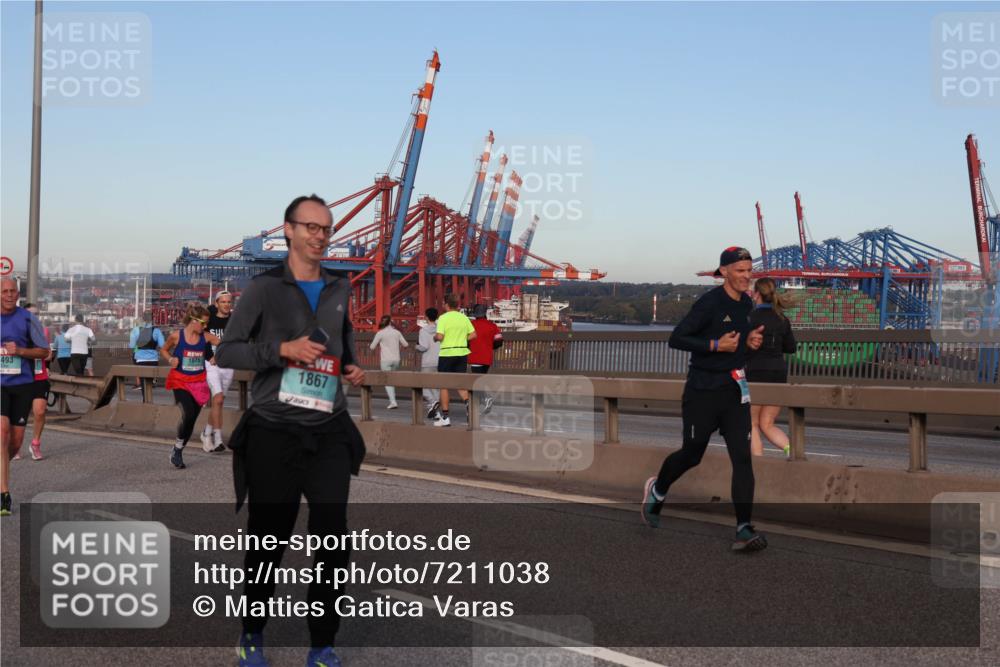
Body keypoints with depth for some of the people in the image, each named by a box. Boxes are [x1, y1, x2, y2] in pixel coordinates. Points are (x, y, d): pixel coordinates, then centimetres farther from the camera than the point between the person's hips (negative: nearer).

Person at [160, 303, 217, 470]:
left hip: (198, 383, 4)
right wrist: (170, 359, -10)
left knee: (192, 420, 6)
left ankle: (178, 453, 24)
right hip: (180, 382, -4)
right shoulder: (176, 336, -8)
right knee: (188, 414, -22)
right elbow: (163, 350, 8)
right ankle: (177, 447, 1)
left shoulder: (205, 337, -1)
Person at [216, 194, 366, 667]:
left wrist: (352, 368, 6)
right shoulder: (264, 288, -3)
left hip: (329, 435, 3)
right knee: (268, 541, 7)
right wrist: (282, 350, -18)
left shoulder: (339, 289, 11)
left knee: (332, 542, -2)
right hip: (274, 435, -3)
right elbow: (226, 351, -4)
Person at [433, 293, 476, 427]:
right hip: (462, 353, 4)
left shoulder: (443, 318, -10)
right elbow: (473, 335, 5)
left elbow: (440, 336, -19)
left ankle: (444, 416, 9)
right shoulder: (464, 317, 5)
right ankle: (467, 402, -17)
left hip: (447, 354, -4)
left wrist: (435, 337, 2)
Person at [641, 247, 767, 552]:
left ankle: (744, 529, -6)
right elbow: (676, 338, -16)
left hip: (735, 391, 6)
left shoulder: (746, 303, 9)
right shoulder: (710, 302, -14)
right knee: (691, 455, 8)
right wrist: (716, 345, -22)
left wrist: (749, 341, 5)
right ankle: (656, 489, 39)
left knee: (742, 457, -6)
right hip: (703, 392, -6)